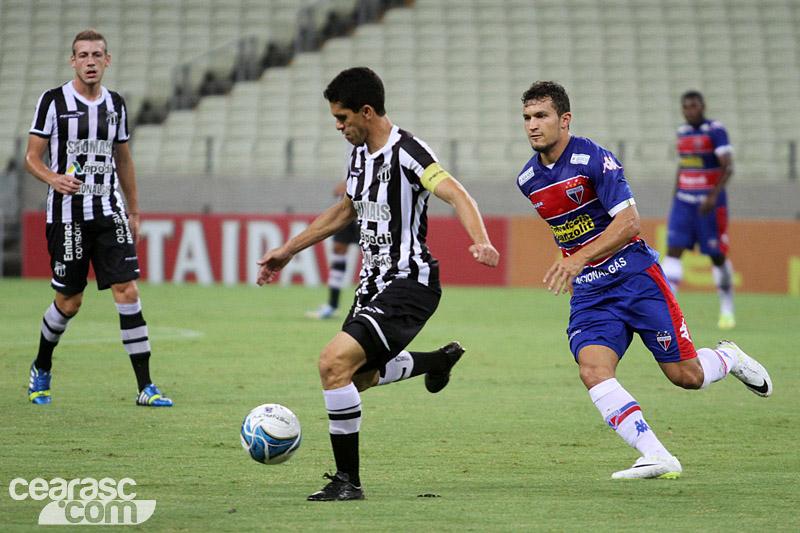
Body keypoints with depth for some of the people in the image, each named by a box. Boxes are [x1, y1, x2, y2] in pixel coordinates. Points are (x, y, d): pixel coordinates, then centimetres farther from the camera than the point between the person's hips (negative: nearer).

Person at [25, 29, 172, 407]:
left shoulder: (115, 104, 9)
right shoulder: (53, 101, -4)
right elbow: (32, 157, -3)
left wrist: (134, 211, 19)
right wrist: (53, 178, -24)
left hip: (109, 212, 3)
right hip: (67, 215, -3)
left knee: (127, 292, -8)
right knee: (69, 301, 4)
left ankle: (145, 387, -8)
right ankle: (41, 369, 32)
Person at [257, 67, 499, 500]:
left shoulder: (406, 152, -17)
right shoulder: (360, 153, 10)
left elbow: (457, 195, -28)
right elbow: (344, 211, 26)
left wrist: (480, 240, -47)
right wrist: (288, 250, 29)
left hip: (409, 284, -10)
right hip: (375, 283, 10)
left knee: (335, 361, -24)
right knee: (355, 376, 23)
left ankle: (348, 480, -15)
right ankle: (438, 360, 46)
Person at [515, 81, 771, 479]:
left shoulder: (593, 159, -15)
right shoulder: (528, 180, 5)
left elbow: (629, 223, -23)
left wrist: (579, 259, -33)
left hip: (635, 276, -5)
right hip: (588, 292, 5)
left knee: (686, 376, -2)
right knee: (593, 371, -22)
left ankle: (728, 359, 33)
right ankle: (657, 457, -23)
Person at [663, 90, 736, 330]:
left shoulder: (715, 131, -9)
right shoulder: (683, 131, 11)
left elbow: (727, 167, -16)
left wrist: (713, 196, -26)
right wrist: (675, 197, 20)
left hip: (710, 204, -5)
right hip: (684, 202, 5)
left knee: (717, 256, 1)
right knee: (673, 250, -9)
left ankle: (727, 310, 18)